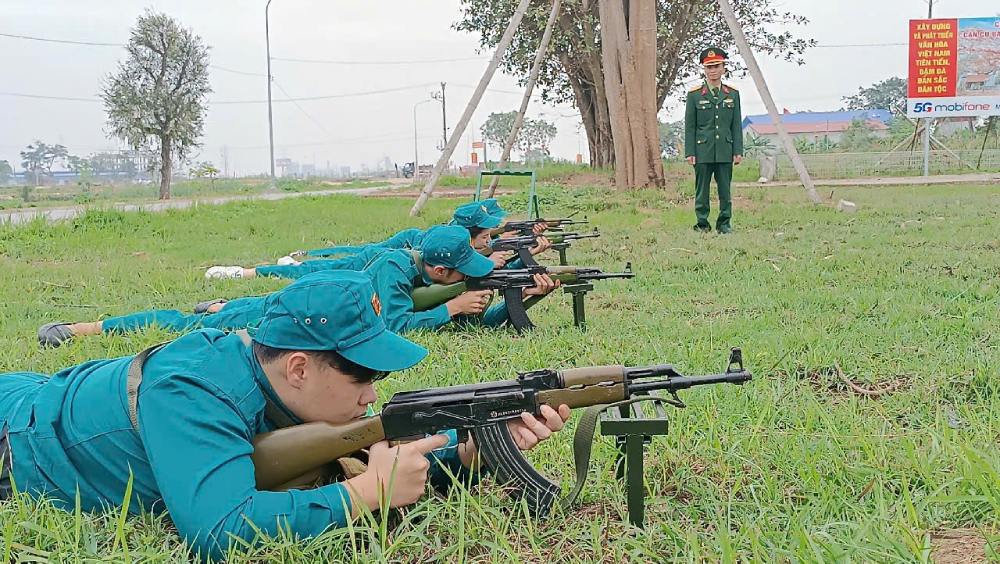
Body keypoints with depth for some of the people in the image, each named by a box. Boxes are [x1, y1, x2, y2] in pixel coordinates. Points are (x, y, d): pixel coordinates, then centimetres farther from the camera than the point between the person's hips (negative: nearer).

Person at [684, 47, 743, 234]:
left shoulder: (733, 94, 9)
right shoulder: (694, 95, 3)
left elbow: (737, 125, 9)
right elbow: (689, 126, 2)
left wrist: (738, 151, 3)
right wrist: (689, 153, -5)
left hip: (725, 151, 2)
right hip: (702, 151, -2)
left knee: (725, 189, 4)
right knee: (702, 189, 1)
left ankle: (725, 223, 13)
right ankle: (702, 224, 10)